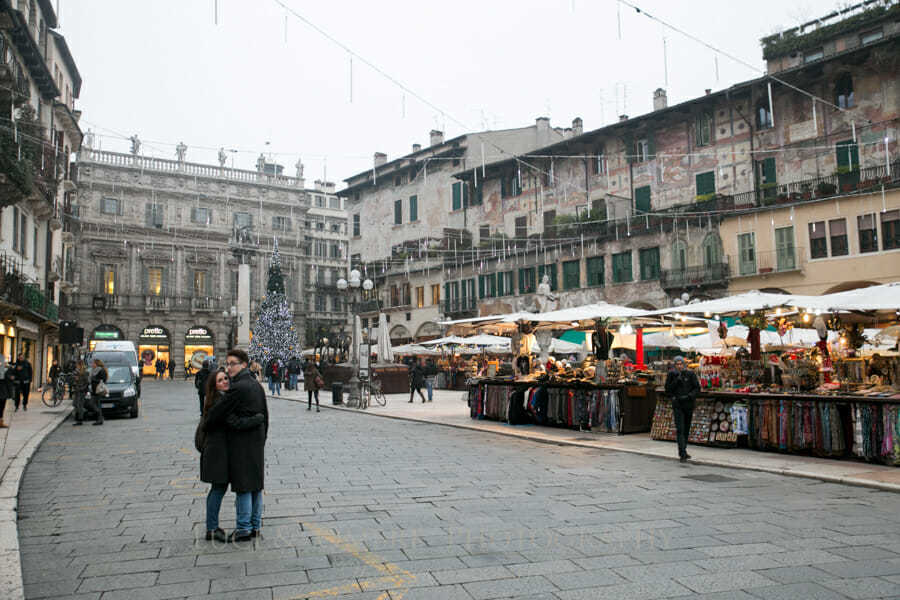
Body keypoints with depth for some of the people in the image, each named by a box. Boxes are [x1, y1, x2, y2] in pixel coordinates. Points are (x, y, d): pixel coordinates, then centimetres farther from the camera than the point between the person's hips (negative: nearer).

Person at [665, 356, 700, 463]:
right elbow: (668, 389, -2)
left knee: (686, 429, 12)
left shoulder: (690, 374, -2)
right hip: (677, 405, -2)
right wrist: (676, 380, -15)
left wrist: (689, 396, -16)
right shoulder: (671, 375, -1)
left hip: (689, 404, 2)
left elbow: (697, 388, -2)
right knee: (680, 429, -12)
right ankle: (682, 453, -17)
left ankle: (683, 451, 26)